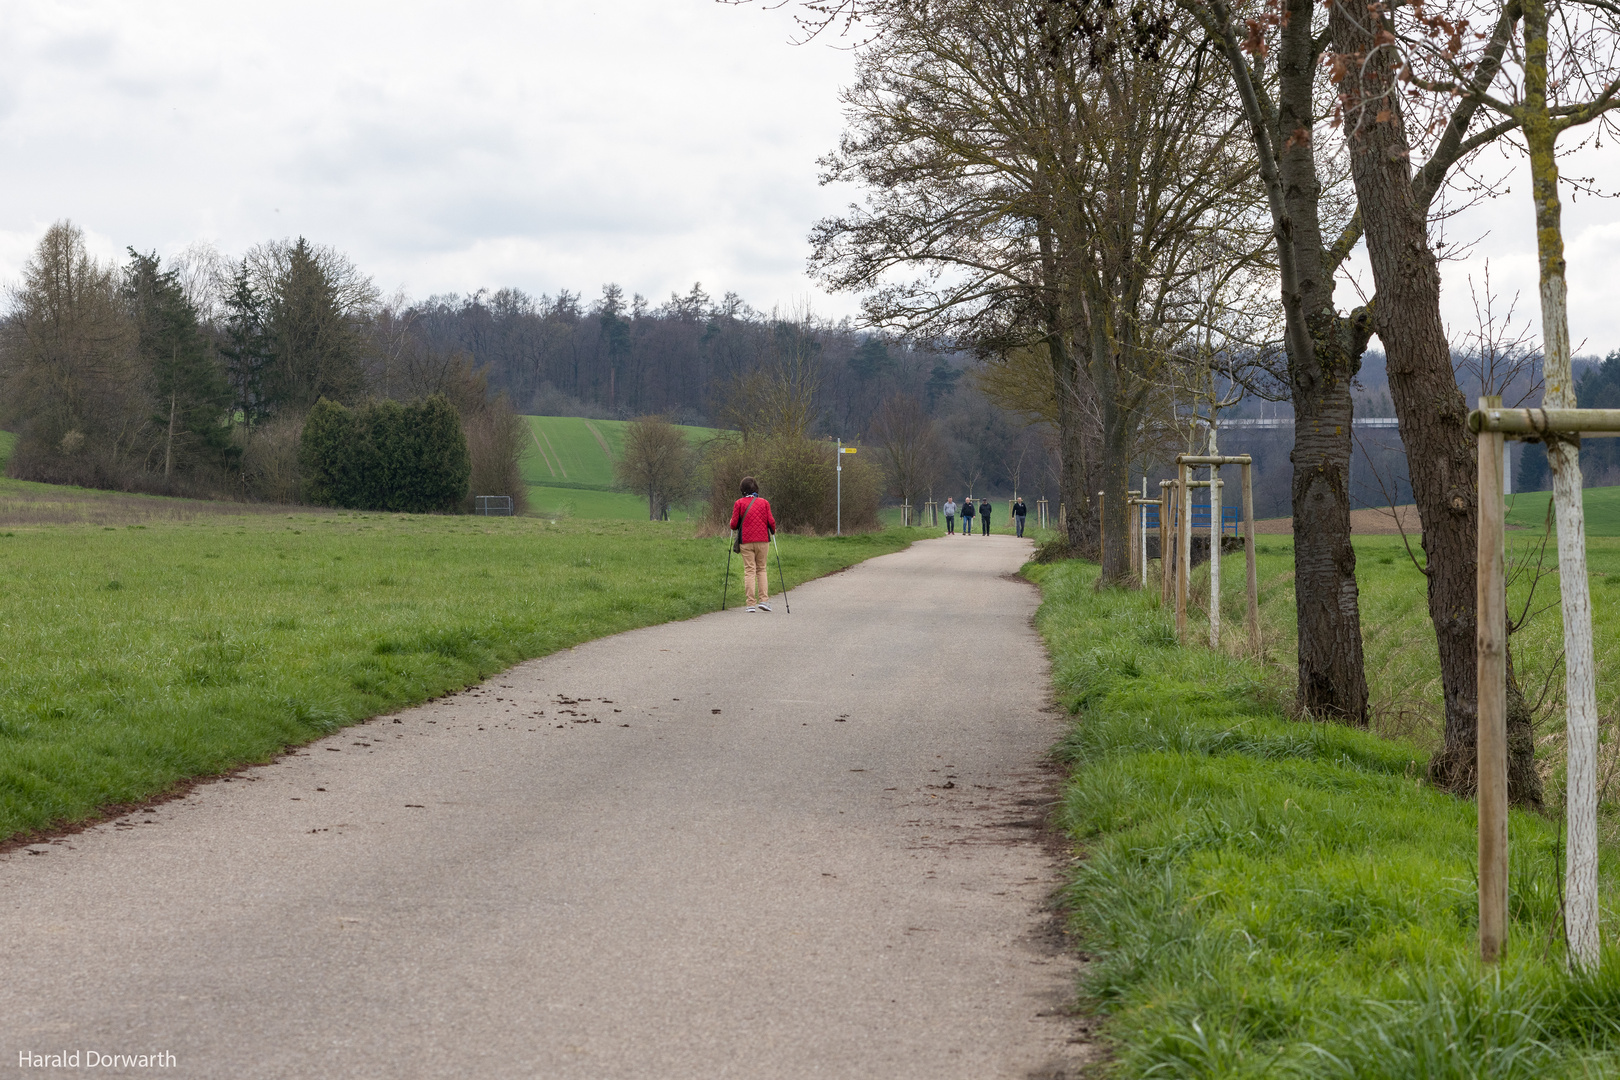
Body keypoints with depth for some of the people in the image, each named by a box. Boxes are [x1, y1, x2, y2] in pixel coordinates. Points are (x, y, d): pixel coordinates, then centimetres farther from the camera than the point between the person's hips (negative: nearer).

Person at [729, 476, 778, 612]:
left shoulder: (739, 503, 1)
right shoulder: (764, 503, 4)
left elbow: (734, 524, -2)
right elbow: (770, 521, 0)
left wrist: (733, 528, 21)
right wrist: (773, 531, 20)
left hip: (746, 541, -1)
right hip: (763, 540, 1)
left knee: (749, 571, 0)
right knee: (761, 569, 12)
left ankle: (751, 604, -5)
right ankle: (763, 599, 0)